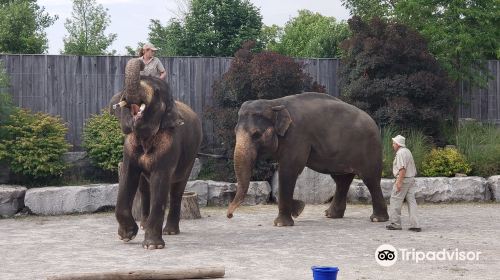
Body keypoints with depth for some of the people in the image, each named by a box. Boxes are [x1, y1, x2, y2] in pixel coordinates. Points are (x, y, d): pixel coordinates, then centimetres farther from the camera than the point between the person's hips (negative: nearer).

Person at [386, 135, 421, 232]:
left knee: (395, 200, 0)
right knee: (411, 201, 5)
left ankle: (395, 223, 3)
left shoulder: (401, 153, -14)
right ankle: (415, 225, 0)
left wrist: (399, 181, -25)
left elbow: (402, 169, -23)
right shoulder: (407, 151, 18)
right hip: (411, 179, 9)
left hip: (403, 180, -9)